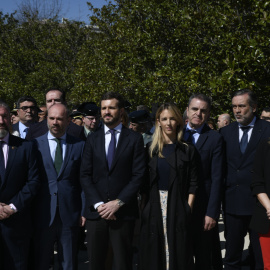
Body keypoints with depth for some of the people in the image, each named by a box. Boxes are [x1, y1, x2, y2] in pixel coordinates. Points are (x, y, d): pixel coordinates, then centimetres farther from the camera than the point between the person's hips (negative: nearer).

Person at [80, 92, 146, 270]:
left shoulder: (135, 139, 3)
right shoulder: (92, 139, 10)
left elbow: (138, 175, -3)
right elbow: (85, 175, 5)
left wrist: (118, 202, -12)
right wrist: (98, 204, -8)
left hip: (124, 212, -2)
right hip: (96, 211, 2)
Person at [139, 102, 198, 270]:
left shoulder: (187, 150, 2)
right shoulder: (151, 149, 8)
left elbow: (193, 184, 0)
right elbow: (144, 182, 8)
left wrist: (188, 208, -8)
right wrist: (144, 205, -1)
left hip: (178, 209, -2)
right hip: (154, 207, 2)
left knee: (178, 252, 3)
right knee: (154, 254, 7)